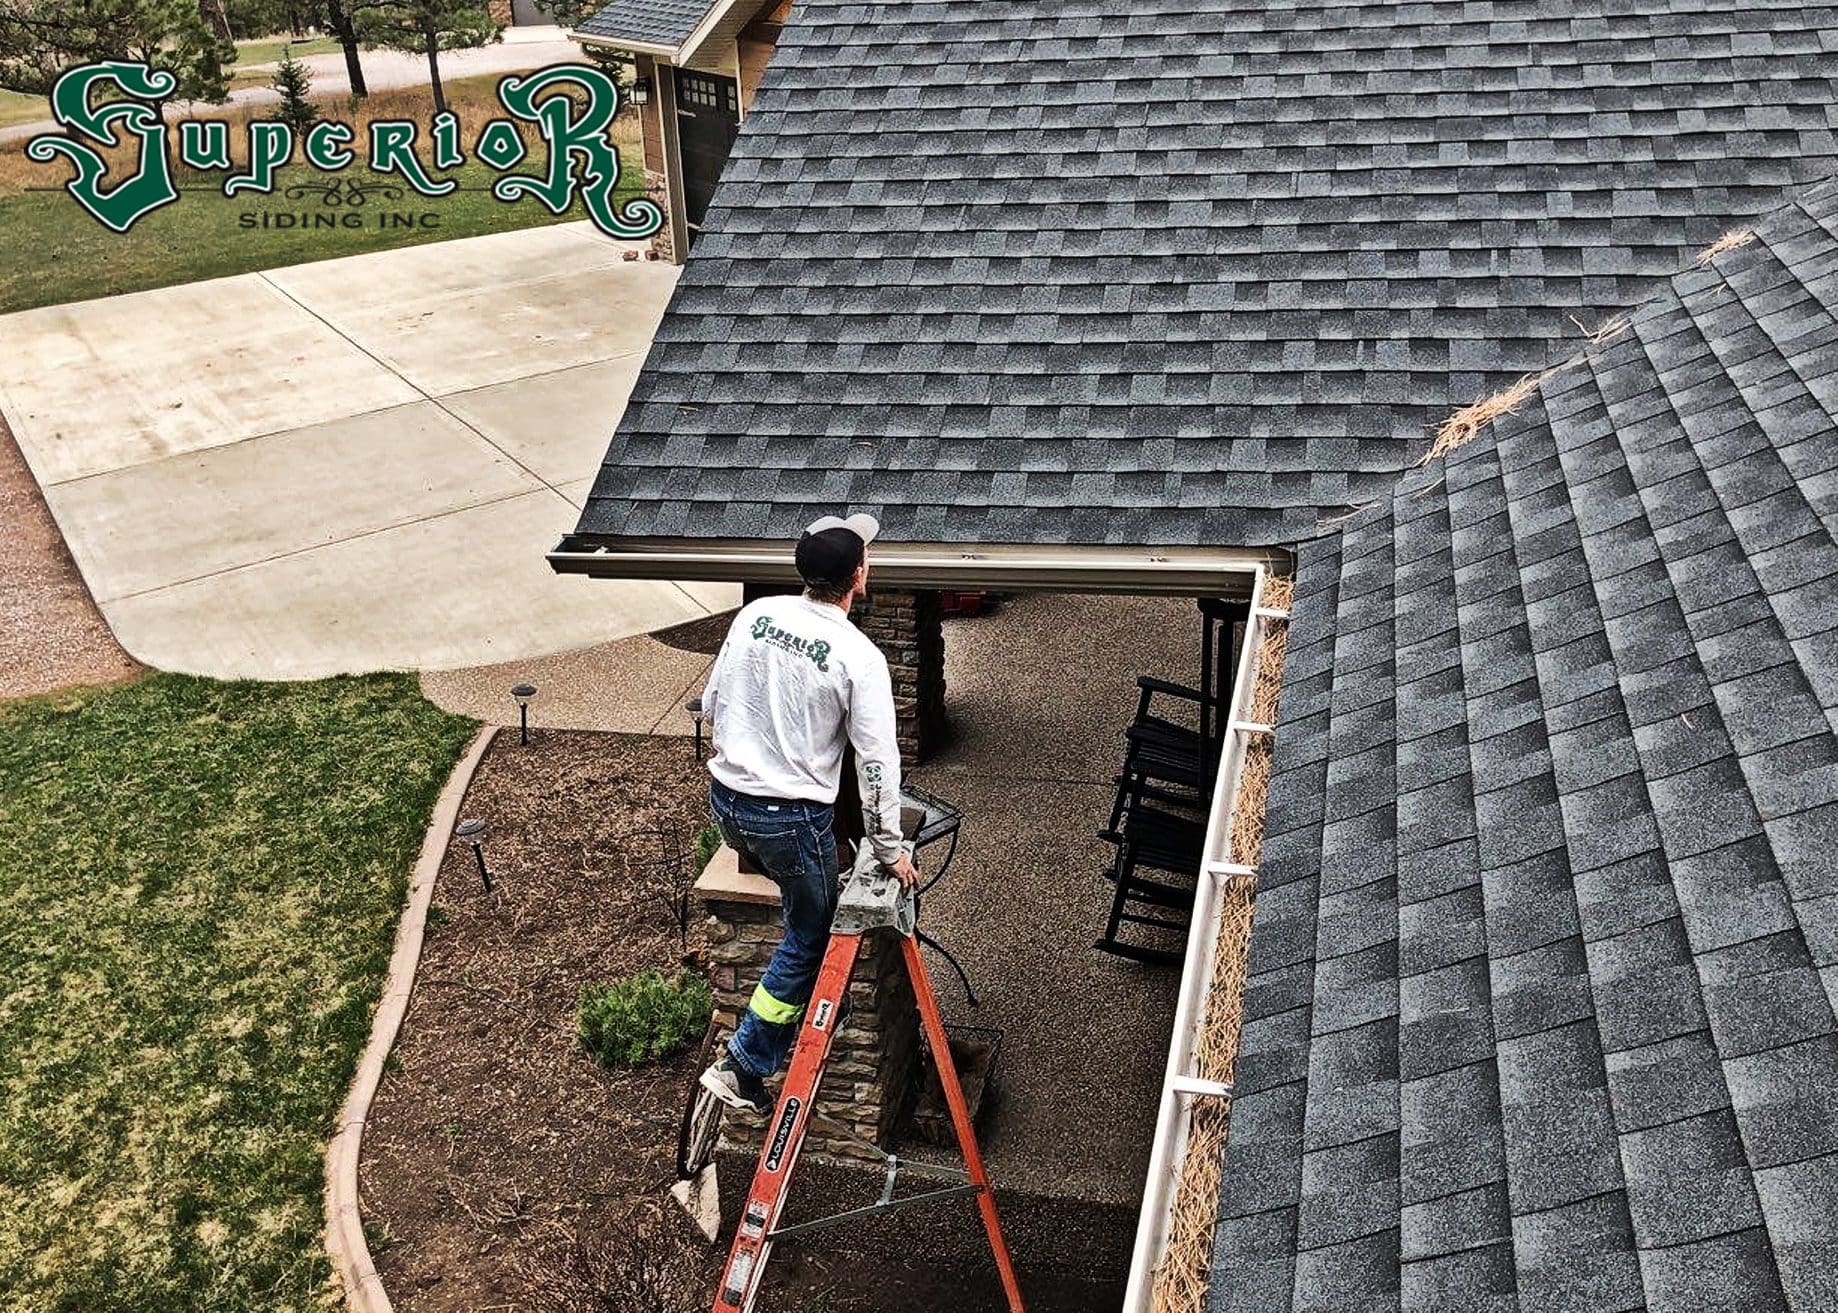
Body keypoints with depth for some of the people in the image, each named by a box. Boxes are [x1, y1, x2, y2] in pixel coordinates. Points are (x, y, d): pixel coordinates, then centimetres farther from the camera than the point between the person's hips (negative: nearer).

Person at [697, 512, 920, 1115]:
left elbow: (712, 702, 9)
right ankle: (742, 1068, 12)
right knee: (810, 939, 11)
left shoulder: (755, 614, -1)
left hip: (726, 800, 6)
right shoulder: (858, 656, -16)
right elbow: (877, 760, -15)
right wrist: (889, 849, -6)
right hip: (792, 817, -6)